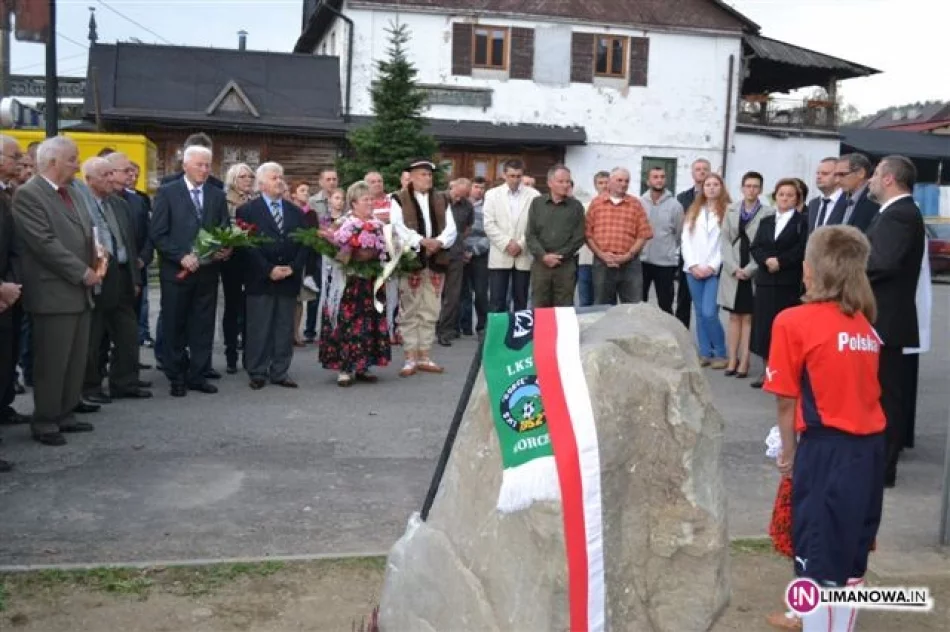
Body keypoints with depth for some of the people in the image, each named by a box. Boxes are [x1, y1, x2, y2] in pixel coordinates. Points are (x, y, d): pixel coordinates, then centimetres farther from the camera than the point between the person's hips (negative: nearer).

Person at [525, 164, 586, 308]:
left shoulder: (576, 206, 6)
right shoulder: (537, 203, 8)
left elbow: (578, 238, 1)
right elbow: (530, 234, 3)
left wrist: (559, 255, -9)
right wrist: (543, 256, -10)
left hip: (566, 265, -1)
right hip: (540, 264, 1)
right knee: (539, 308, 3)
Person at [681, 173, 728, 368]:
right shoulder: (694, 211, 14)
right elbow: (686, 240, 7)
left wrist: (712, 266, -12)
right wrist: (694, 265, -5)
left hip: (715, 270, -5)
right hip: (694, 270, 5)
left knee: (709, 313, -12)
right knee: (700, 313, 7)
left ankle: (721, 353, 2)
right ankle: (705, 353, 14)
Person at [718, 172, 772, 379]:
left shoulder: (768, 213, -4)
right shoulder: (731, 210, 10)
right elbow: (725, 240, 4)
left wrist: (749, 269, -13)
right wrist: (734, 267, -7)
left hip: (754, 272, -3)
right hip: (733, 272, 3)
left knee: (748, 318, 2)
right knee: (734, 317, 7)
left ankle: (744, 362, 5)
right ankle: (732, 360, 11)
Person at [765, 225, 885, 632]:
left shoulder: (794, 322, -9)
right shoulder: (865, 324, 6)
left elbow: (787, 399, -6)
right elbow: (856, 386, 2)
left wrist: (788, 451, 6)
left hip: (827, 449, -6)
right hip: (870, 446, 6)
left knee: (817, 555, 7)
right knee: (852, 552, 20)